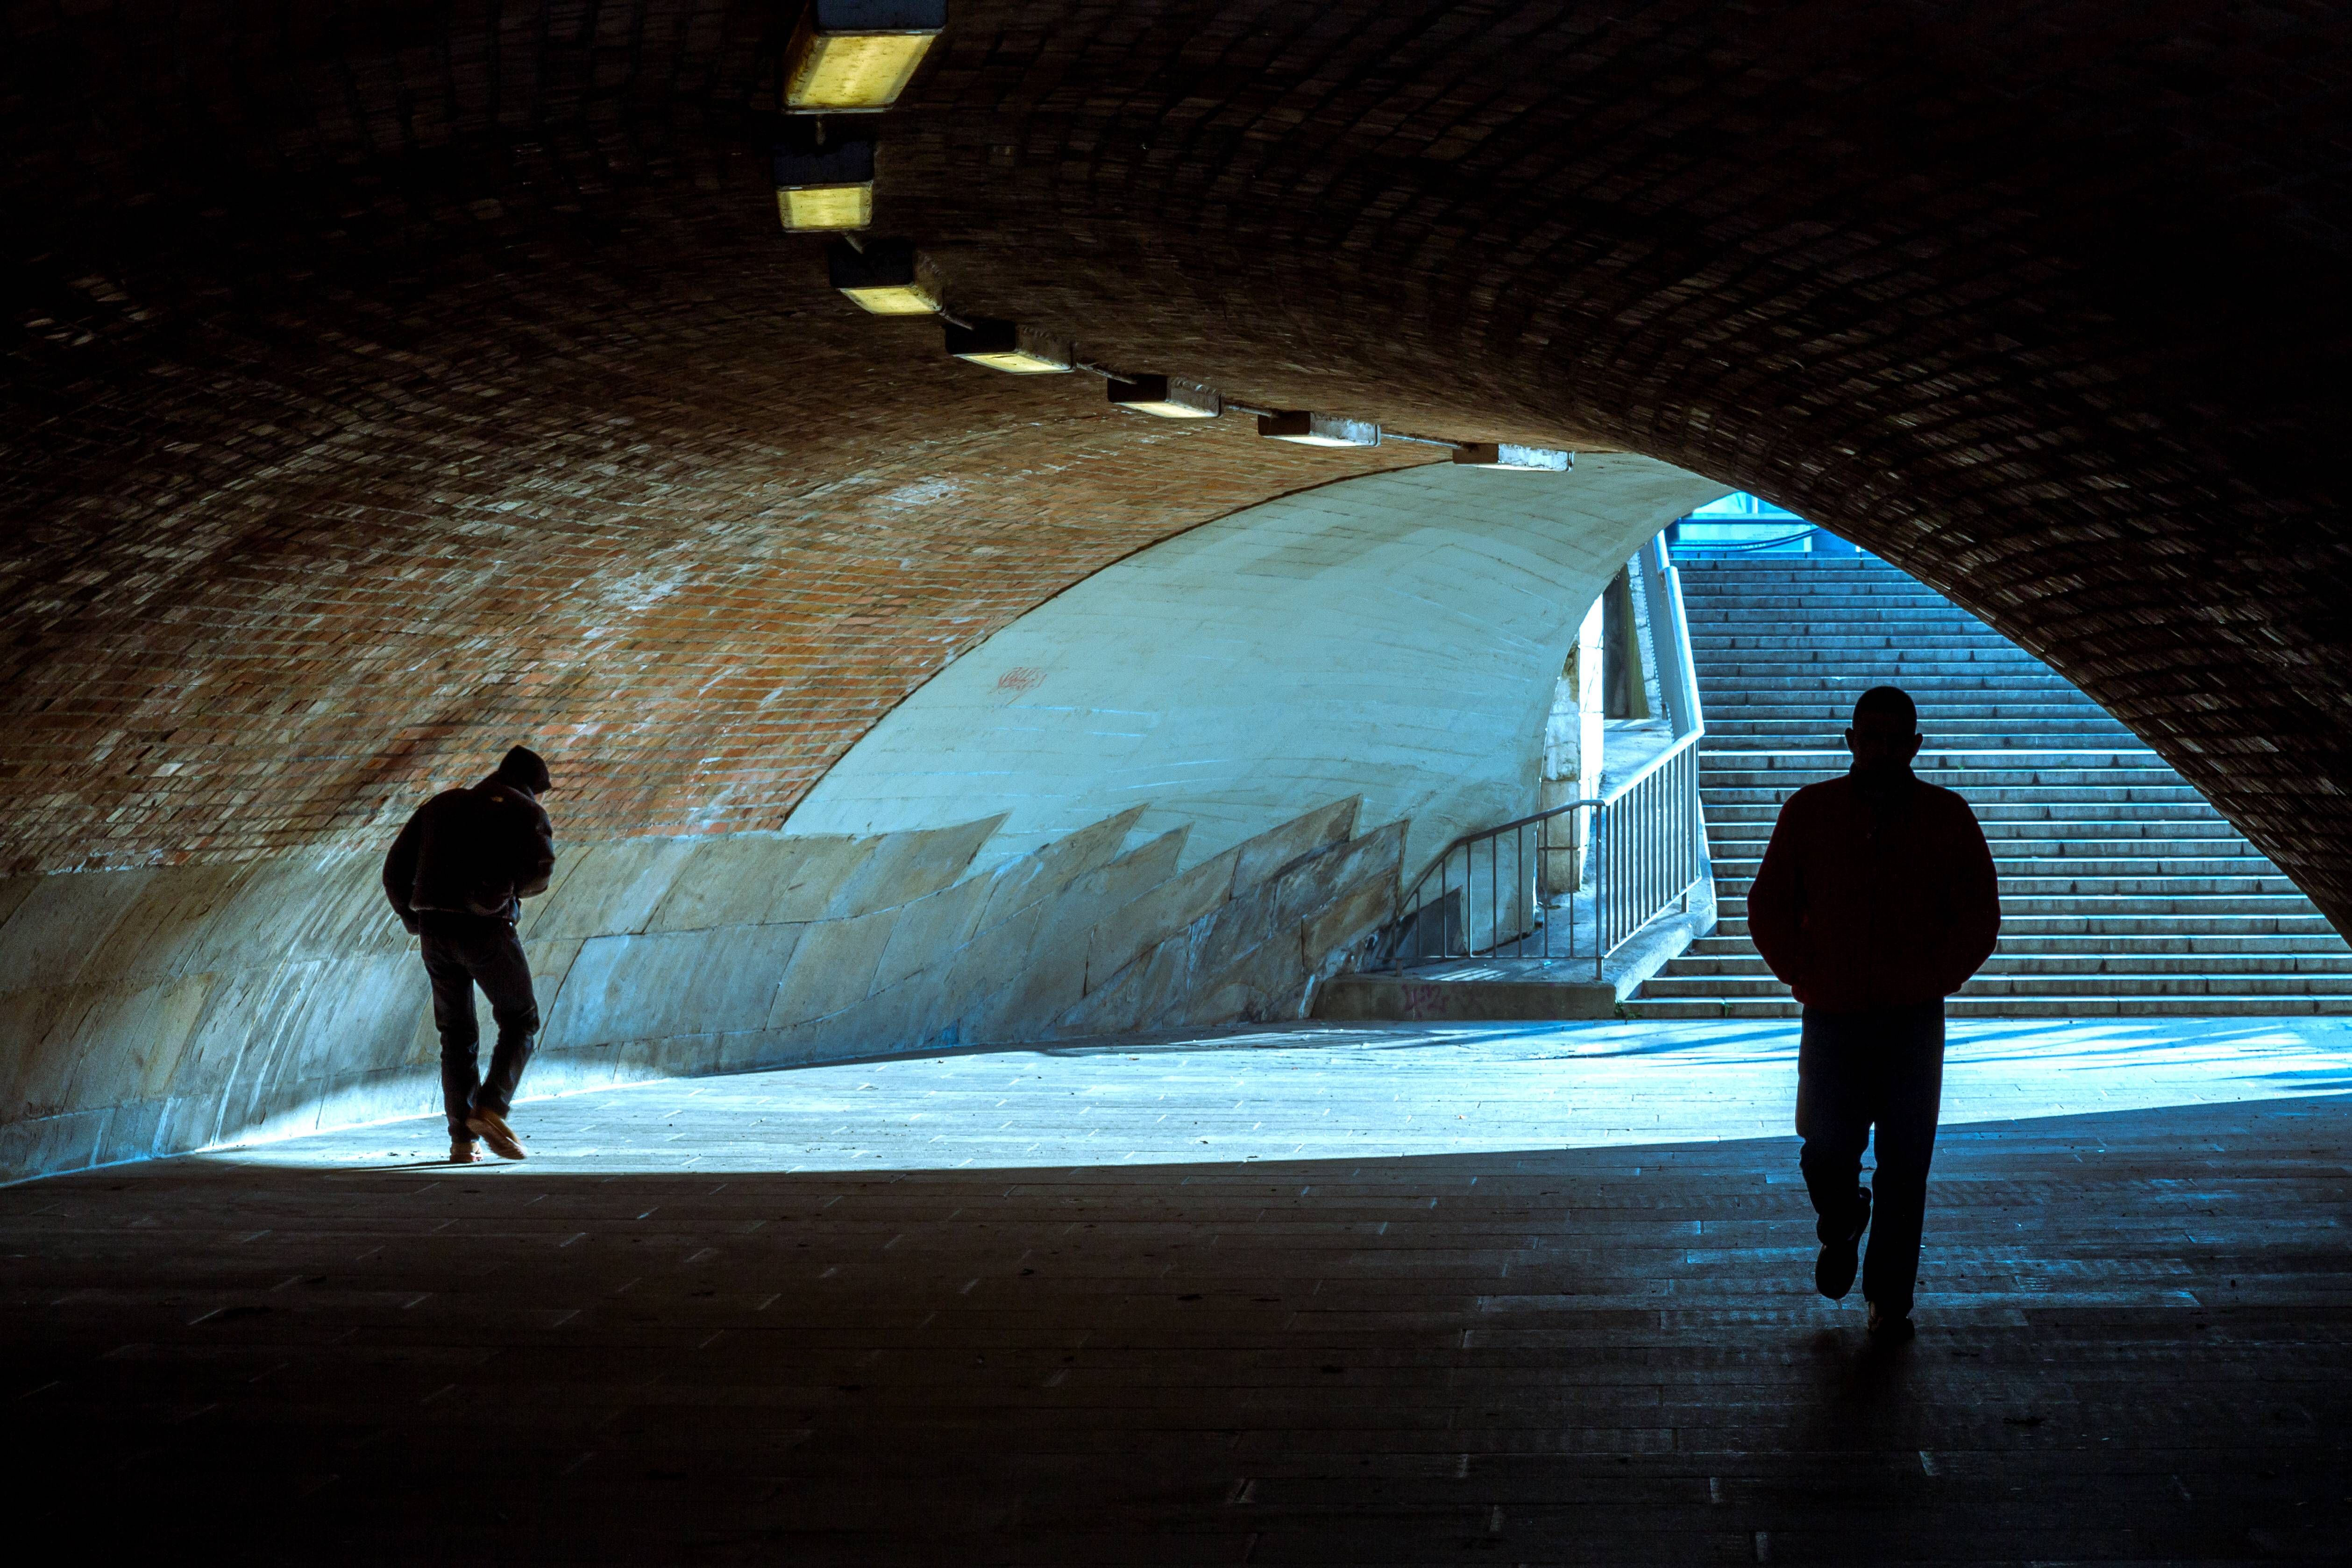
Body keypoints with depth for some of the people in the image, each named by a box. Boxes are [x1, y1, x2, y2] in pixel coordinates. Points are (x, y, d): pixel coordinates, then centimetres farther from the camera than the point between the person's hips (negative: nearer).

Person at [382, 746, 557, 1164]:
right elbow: (539, 867, -11)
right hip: (486, 929, -5)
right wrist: (519, 886, 11)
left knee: (457, 1035, 15)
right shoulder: (526, 812, 7)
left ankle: (462, 1139, 7)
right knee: (520, 1021, 12)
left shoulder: (441, 804, 22)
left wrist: (413, 921, 26)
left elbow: (396, 869, 17)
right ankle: (491, 1109, -9)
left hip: (435, 930, 5)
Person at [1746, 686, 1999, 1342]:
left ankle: (1890, 1300, 12)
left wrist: (1933, 980, -3)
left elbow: (1980, 916, 7)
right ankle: (1840, 1230, 33)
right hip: (1832, 1017, 0)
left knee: (1904, 1168, 1)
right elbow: (1768, 906, 8)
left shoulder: (1947, 816, 2)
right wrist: (1804, 975, -1)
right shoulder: (1809, 811, 3)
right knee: (1827, 1153, -2)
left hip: (1914, 1020, 0)